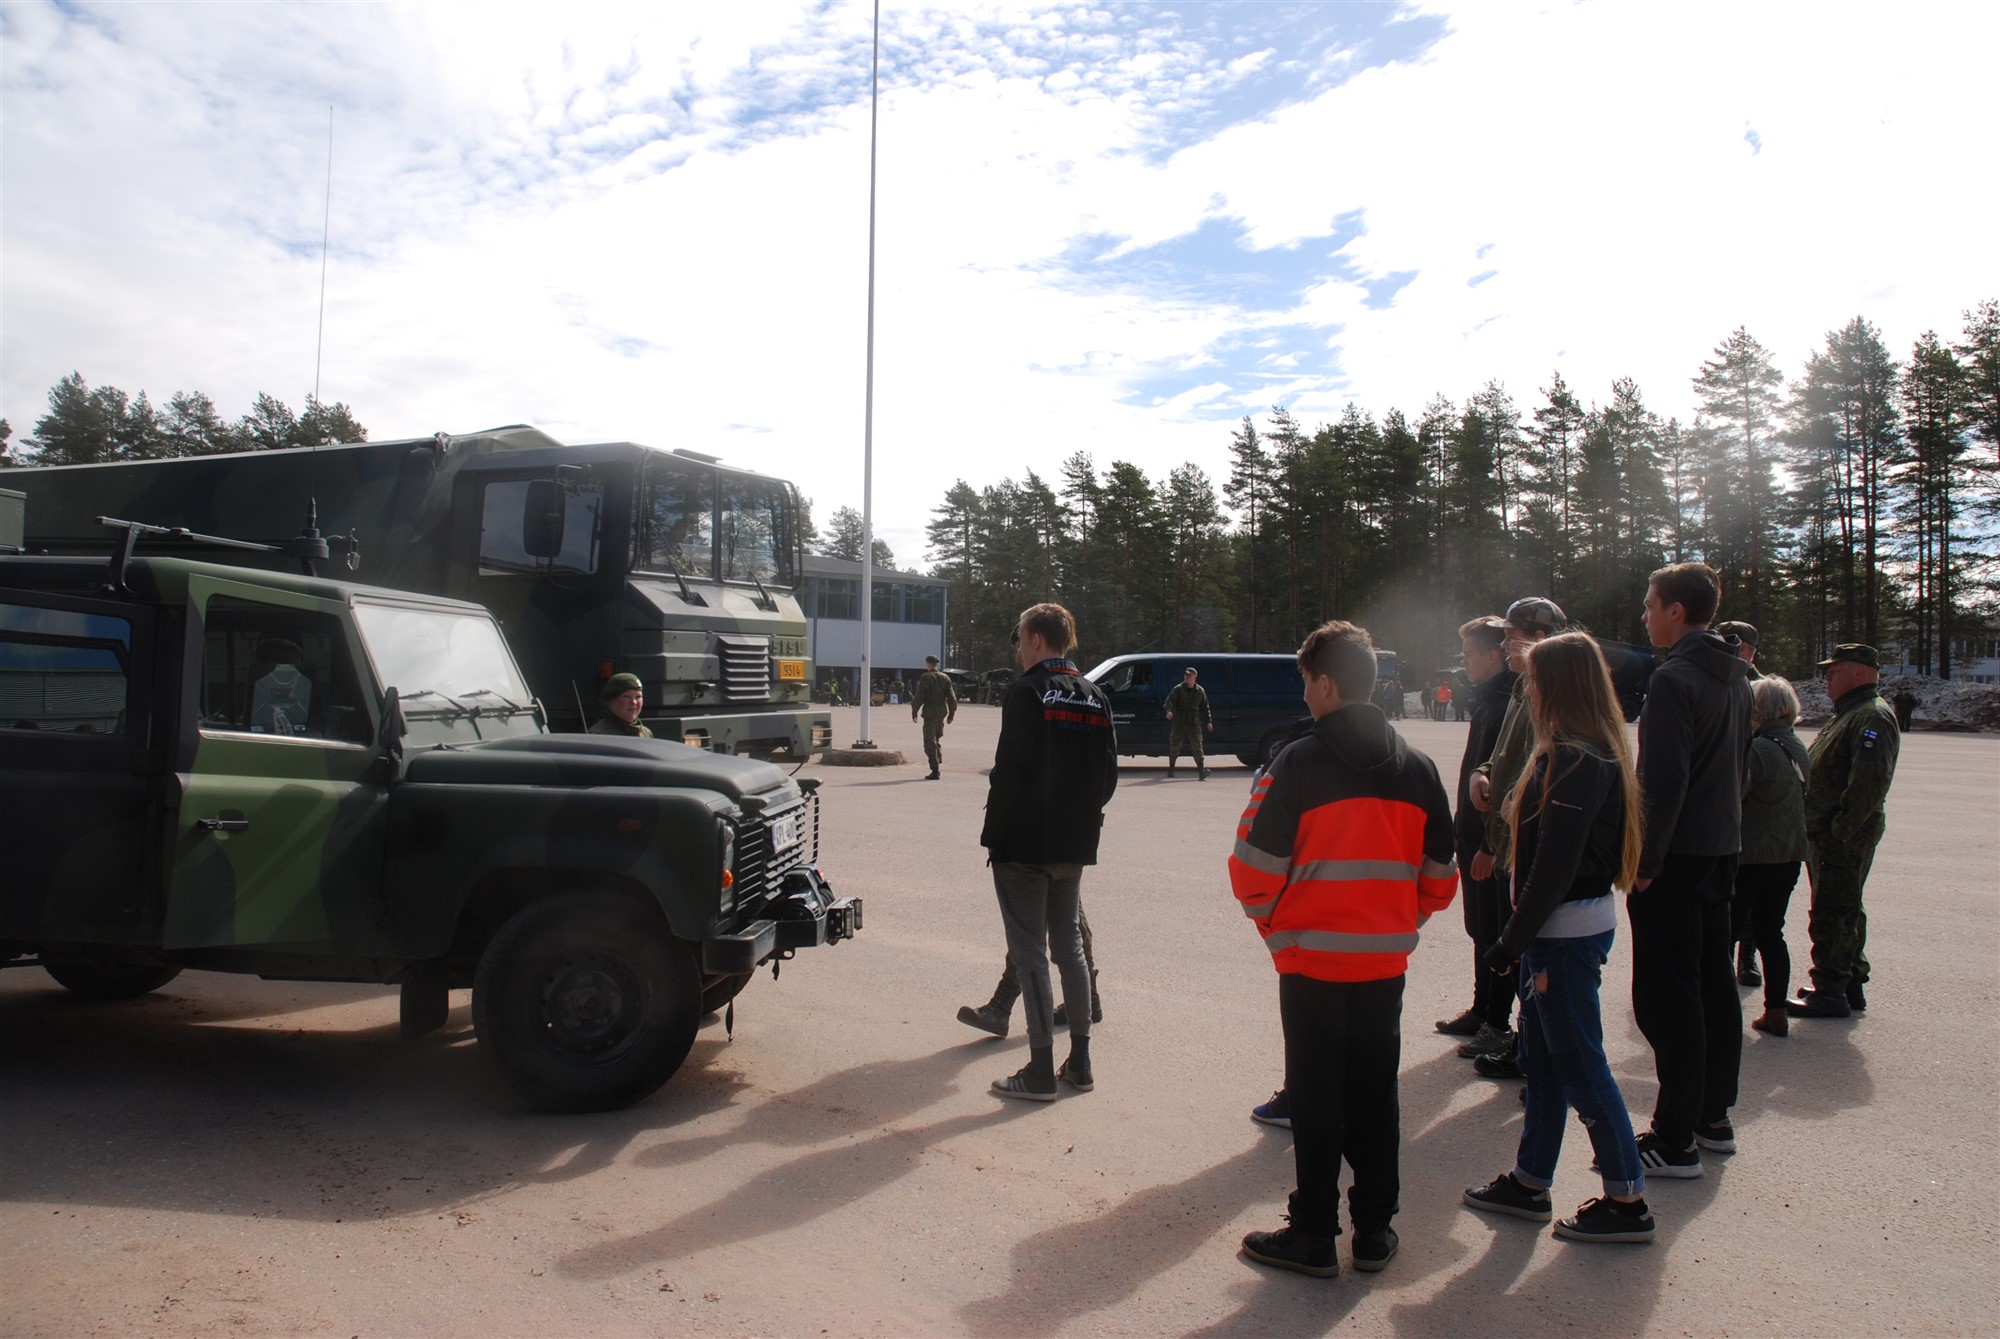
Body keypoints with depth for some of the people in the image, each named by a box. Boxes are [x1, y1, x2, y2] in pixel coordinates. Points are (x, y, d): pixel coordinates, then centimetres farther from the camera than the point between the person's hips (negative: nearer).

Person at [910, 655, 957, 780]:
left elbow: (919, 696, -12)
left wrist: (914, 711, -2)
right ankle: (938, 762, 20)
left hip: (930, 711, -6)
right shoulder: (945, 678, 8)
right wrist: (951, 713, 15)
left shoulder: (925, 677, -8)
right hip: (942, 711, 6)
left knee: (930, 741, -4)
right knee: (937, 738, 22)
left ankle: (935, 770, -8)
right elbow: (952, 697, 7)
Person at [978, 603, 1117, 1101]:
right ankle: (1079, 1063, 21)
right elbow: (1108, 772, 10)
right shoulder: (1093, 696, 9)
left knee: (1030, 951, -1)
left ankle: (1041, 1071, 3)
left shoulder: (1027, 692, -12)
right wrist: (1085, 820, 16)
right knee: (1068, 943, 16)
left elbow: (1009, 771, -17)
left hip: (1024, 844, -7)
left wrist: (993, 835, -9)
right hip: (1075, 845, 7)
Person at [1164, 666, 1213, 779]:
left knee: (1197, 746, -12)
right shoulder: (1178, 689, 0)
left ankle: (1202, 771, -20)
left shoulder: (1200, 691, 9)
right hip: (1179, 724, -1)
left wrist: (1208, 721, 10)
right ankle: (1170, 769, 29)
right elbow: (1169, 700, -13)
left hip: (1194, 724, 1)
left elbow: (1205, 707, 16)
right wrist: (1169, 710, -33)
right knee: (1174, 746, 10)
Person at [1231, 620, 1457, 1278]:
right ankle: (1375, 1230, 25)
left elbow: (1254, 870, -15)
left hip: (1312, 962, -4)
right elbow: (1439, 878, 6)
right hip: (1385, 965, 5)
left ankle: (1314, 1236, 16)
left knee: (1316, 1101, 6)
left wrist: (1279, 931, 1)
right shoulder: (1417, 767, 2)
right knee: (1375, 1097, 16)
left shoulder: (1299, 765, -15)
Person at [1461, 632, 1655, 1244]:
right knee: (1542, 1058, 17)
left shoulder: (1575, 760, -20)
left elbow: (1554, 865, -23)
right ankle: (1528, 1183, 28)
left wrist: (1513, 941, -17)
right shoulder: (1592, 752, 11)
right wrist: (1520, 936, 13)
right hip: (1564, 926, 10)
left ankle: (1627, 1203, 14)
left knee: (1580, 1066, 1)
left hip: (1567, 931, -10)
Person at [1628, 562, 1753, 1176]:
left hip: (1677, 855, -9)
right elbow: (1738, 764, 18)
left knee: (1667, 998, -3)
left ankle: (1676, 1139, 2)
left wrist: (1644, 861, -17)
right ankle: (1714, 1116, 27)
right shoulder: (1735, 676, 11)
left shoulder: (1674, 678, -18)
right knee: (1715, 984, 16)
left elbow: (1664, 782, -22)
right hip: (1722, 849, 9)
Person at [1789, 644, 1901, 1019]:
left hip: (1844, 838, -11)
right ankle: (1851, 985, 28)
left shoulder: (1872, 718, -17)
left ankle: (1830, 993, -1)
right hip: (1828, 835, 11)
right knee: (1845, 912, 18)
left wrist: (1841, 830, -25)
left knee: (1831, 915, -6)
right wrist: (1819, 831, 15)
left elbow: (1871, 779, -27)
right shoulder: (1848, 715, 18)